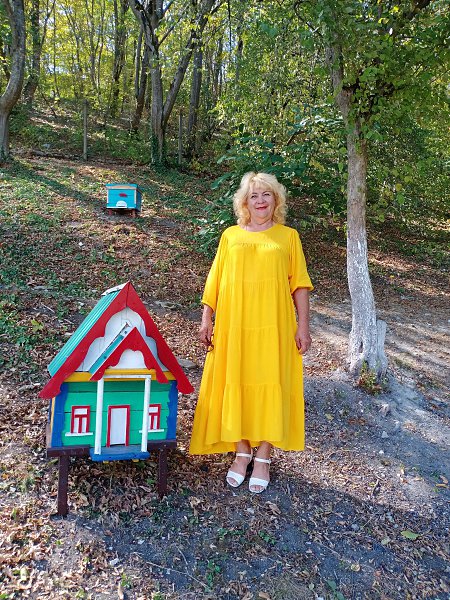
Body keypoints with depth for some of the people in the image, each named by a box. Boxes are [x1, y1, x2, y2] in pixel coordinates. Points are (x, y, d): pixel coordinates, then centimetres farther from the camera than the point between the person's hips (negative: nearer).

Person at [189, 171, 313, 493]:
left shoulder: (288, 236, 6)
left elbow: (300, 284, 3)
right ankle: (242, 452, 23)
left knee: (270, 388, 2)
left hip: (273, 327, -1)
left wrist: (304, 326, -4)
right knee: (235, 386, 5)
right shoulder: (231, 235, 9)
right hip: (234, 325, 2)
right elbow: (215, 280, 9)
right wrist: (206, 320, 3)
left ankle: (263, 458, 17)